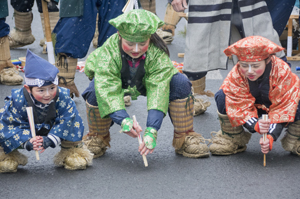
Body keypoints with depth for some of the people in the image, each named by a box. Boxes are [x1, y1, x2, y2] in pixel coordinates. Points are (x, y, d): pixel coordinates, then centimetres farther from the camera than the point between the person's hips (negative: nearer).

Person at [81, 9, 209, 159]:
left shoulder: (157, 53, -34)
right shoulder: (108, 51, -36)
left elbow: (158, 89, -41)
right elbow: (107, 88, -43)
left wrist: (152, 130, -51)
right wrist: (123, 120, -58)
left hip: (146, 83, 1)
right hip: (119, 83, -1)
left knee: (181, 84, -25)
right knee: (96, 91, -33)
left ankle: (184, 137, -8)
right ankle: (97, 138, -6)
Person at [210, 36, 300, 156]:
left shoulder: (282, 73, -31)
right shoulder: (235, 75, -27)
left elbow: (282, 108, -31)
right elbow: (242, 106, -27)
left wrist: (271, 136, -42)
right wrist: (255, 125, -47)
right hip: (253, 107, 1)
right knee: (222, 97, -25)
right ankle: (232, 139, -5)